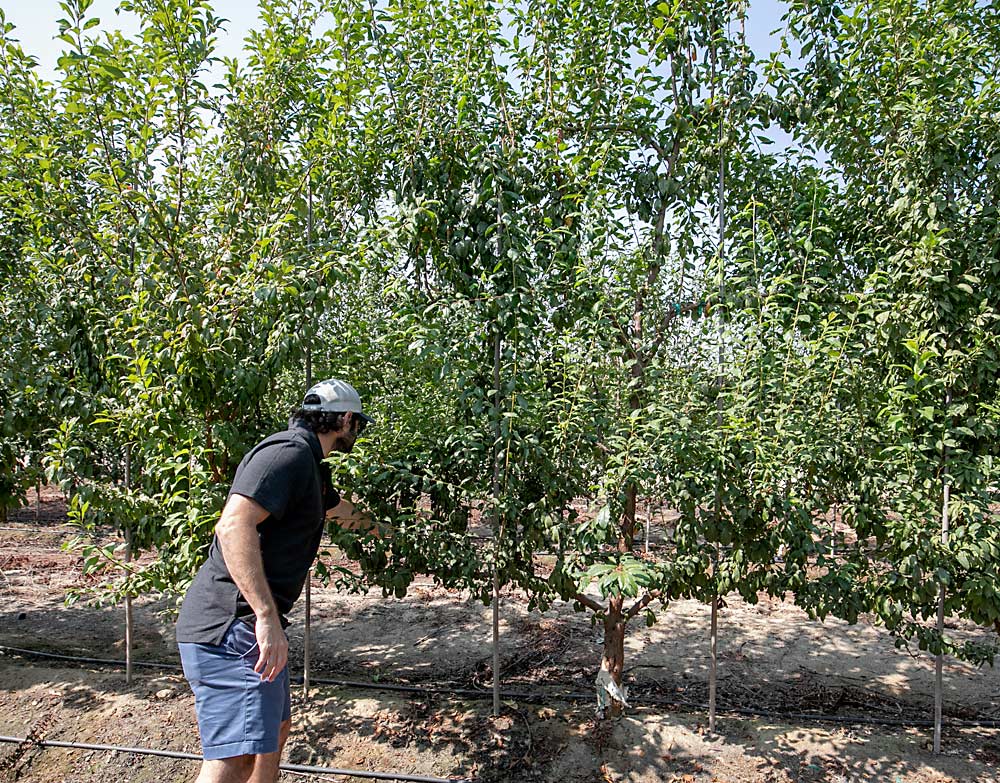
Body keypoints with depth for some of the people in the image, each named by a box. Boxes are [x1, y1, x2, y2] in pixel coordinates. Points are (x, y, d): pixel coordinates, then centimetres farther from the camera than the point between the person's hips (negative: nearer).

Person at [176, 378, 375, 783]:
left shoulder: (308, 464, 18)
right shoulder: (288, 452, -15)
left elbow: (346, 511, 38)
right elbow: (234, 526, -28)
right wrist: (267, 617, -31)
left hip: (246, 626, 11)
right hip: (232, 627, -11)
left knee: (275, 728, 22)